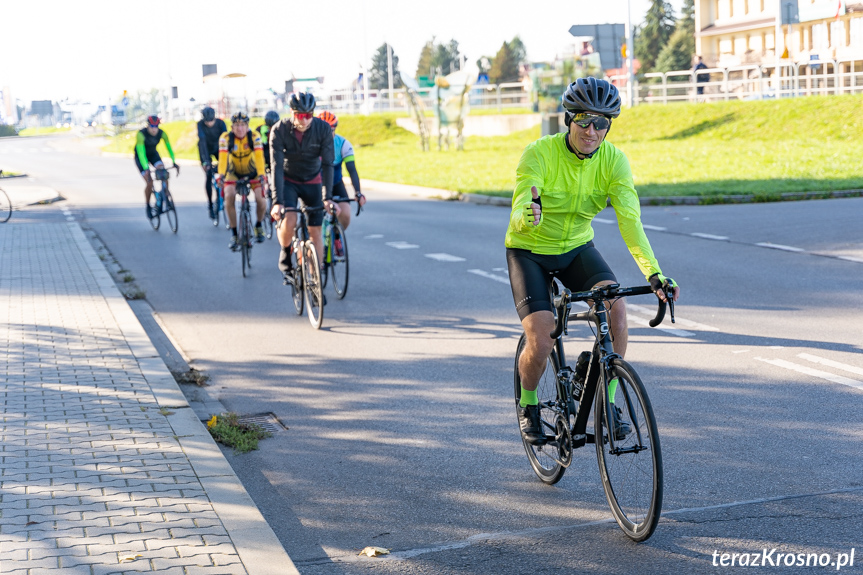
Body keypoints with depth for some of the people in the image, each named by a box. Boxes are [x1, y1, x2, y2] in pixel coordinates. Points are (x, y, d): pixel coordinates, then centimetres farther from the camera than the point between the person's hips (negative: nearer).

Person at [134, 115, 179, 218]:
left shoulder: (161, 133, -20)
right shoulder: (141, 134, -32)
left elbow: (169, 148, -19)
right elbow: (141, 152, -37)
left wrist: (174, 163, -33)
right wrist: (146, 169, -47)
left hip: (153, 154, 4)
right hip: (141, 157, -4)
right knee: (149, 182, -17)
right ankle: (148, 206, 4)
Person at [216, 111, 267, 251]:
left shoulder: (254, 137, -21)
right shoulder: (225, 138, -20)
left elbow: (259, 156, -32)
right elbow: (222, 157, -32)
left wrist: (261, 174, -47)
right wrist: (221, 175, -47)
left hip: (252, 172, 0)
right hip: (233, 172, 0)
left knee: (260, 199, -19)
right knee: (229, 196, -24)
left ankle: (259, 225, 13)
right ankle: (234, 234, -11)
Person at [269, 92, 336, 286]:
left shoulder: (323, 129, -21)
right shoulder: (279, 130, -23)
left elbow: (327, 164, -20)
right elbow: (276, 166, -28)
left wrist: (327, 197, -29)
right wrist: (277, 201, -36)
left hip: (312, 182, 2)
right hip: (287, 181, -1)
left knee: (315, 231, -2)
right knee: (289, 220, -26)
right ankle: (285, 255, 4)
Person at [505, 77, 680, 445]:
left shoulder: (614, 160, -16)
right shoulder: (540, 153, -25)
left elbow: (629, 218, -26)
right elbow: (519, 212, -35)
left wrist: (653, 273, -40)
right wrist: (526, 217, -61)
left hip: (577, 248, 3)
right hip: (530, 251, -3)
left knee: (616, 306, -25)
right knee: (540, 344, -17)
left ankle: (608, 404, -9)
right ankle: (528, 405, 16)